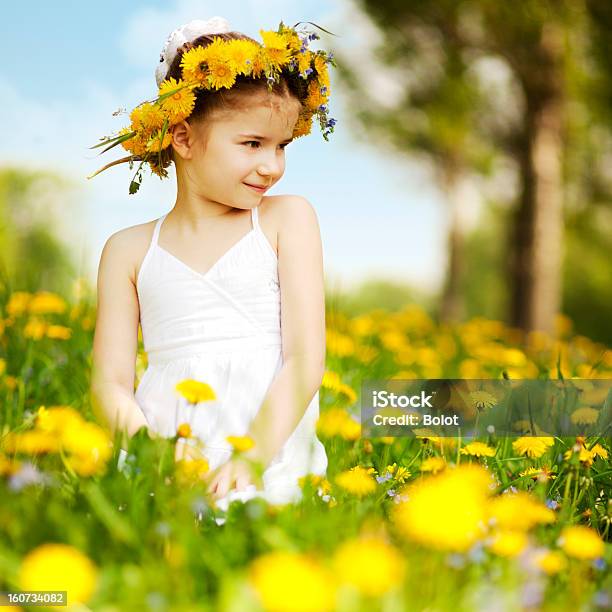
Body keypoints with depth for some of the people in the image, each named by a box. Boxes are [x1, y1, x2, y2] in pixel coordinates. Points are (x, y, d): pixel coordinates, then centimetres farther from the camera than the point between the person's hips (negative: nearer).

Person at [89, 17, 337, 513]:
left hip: (272, 458, -2)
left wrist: (253, 456, -15)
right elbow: (111, 380, 7)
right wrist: (149, 449, -15)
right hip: (167, 449, 2)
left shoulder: (288, 219, 9)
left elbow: (305, 359, 0)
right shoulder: (130, 250, 13)